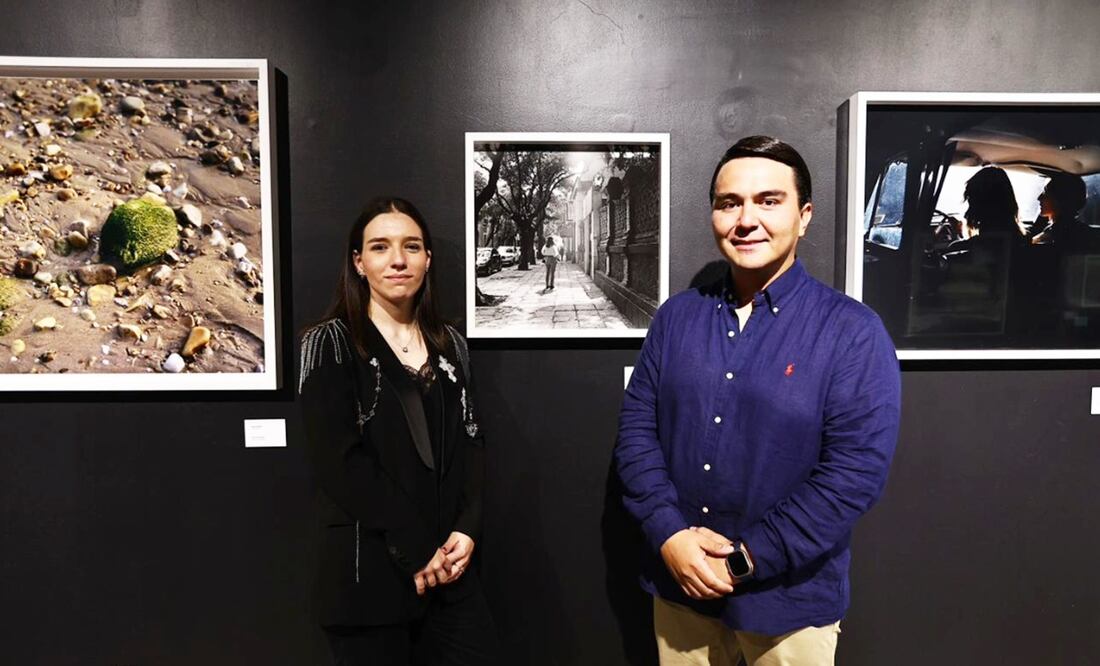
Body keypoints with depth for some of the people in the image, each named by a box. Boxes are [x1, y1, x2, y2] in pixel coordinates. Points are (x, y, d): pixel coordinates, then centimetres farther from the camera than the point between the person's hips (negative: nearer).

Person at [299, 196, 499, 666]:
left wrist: (466, 529, -7)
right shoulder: (331, 343, -5)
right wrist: (414, 549, -15)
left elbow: (472, 445, 9)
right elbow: (339, 460, -13)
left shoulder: (449, 346, 10)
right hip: (368, 570, -4)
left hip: (449, 567, 4)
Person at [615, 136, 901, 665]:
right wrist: (668, 533, -13)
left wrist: (746, 559, -17)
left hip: (788, 598, -3)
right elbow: (636, 429, 0)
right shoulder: (676, 316, 1)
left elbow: (856, 471, -16)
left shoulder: (853, 332, -11)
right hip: (680, 582, 3)